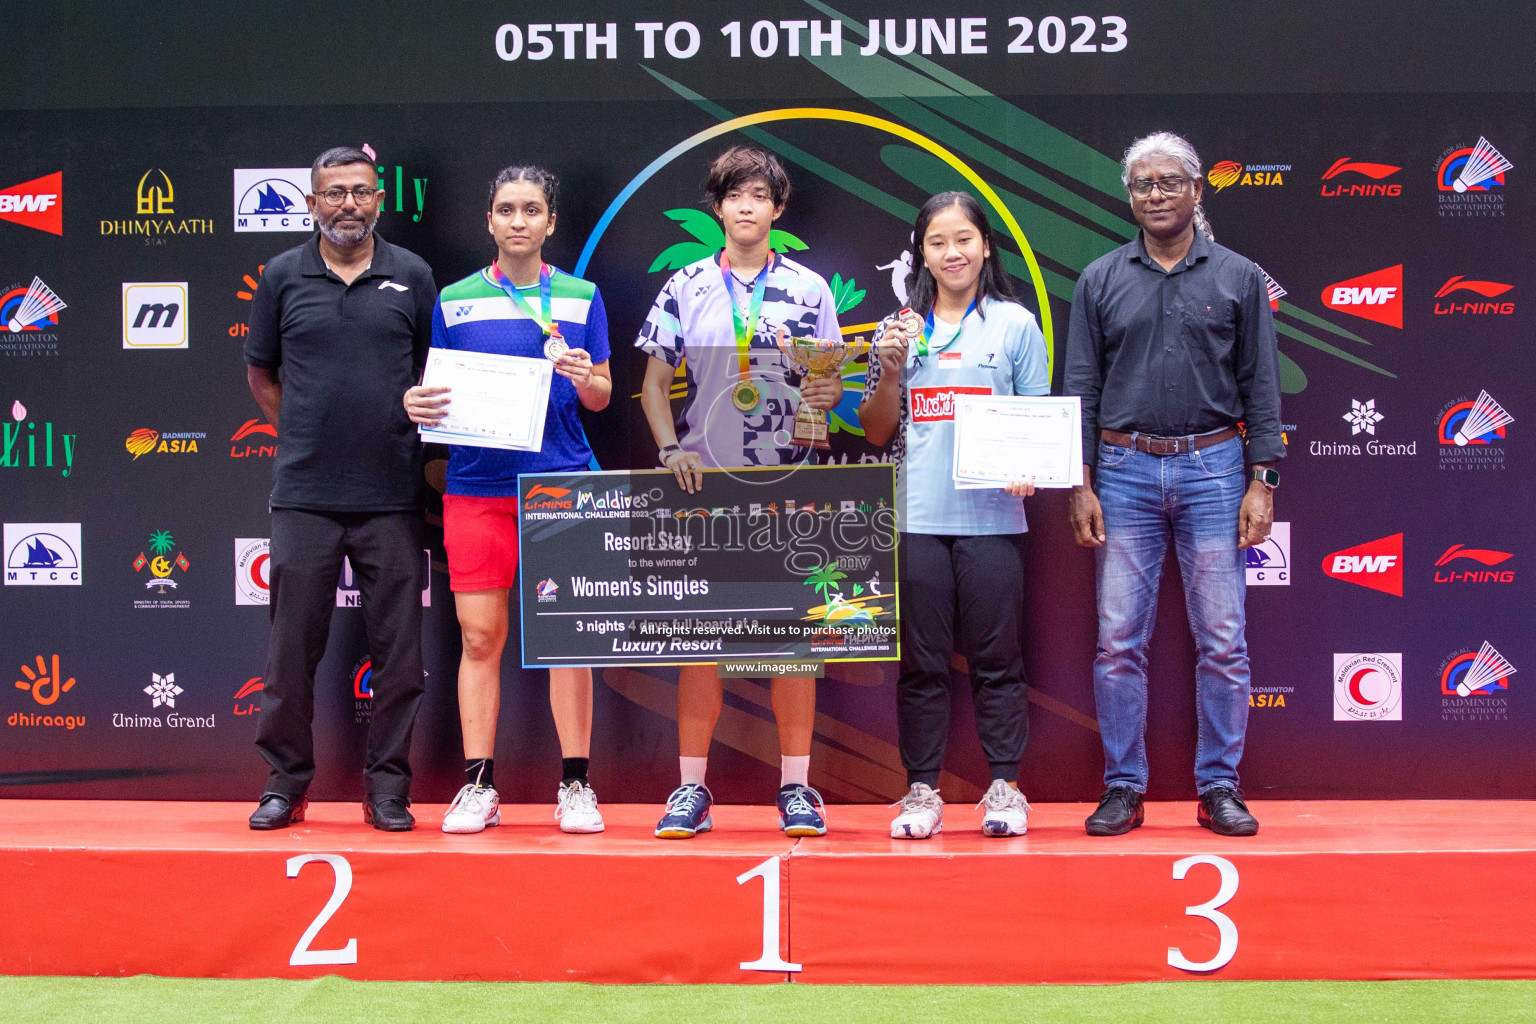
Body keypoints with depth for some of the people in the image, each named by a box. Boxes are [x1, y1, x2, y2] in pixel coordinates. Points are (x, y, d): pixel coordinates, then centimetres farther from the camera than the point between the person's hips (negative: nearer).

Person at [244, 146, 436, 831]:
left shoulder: (412, 277, 6)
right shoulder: (283, 276, 7)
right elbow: (260, 372, 16)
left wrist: (414, 432, 3)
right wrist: (304, 435, 10)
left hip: (392, 496, 0)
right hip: (303, 493, 0)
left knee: (398, 650, 3)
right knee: (292, 647, 4)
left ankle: (387, 787, 14)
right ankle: (286, 782, 16)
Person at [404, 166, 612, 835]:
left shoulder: (581, 297, 8)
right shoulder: (454, 301, 9)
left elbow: (601, 396, 9)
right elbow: (434, 390, 12)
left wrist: (583, 379, -12)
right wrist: (416, 403, -9)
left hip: (562, 483, 0)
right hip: (476, 485, 0)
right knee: (480, 635, 0)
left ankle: (575, 785, 9)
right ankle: (478, 786, 8)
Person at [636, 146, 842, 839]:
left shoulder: (809, 288, 8)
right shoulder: (684, 288, 8)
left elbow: (830, 385, 10)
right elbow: (654, 383, 9)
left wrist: (826, 395, -13)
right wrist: (672, 449, -5)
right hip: (703, 482, 0)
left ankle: (796, 787, 8)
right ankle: (692, 788, 9)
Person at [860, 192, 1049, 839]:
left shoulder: (1015, 324, 6)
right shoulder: (899, 329, 11)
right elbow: (876, 432, 12)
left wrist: (1027, 468, -12)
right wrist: (890, 374, -4)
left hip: (991, 514, -1)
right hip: (915, 517, 2)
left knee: (995, 657, 3)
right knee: (921, 660, 5)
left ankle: (1004, 788, 12)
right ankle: (922, 791, 12)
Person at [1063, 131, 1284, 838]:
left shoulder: (1237, 277, 7)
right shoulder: (1100, 281, 8)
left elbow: (1261, 385, 6)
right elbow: (1080, 387, 7)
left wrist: (1262, 480, -2)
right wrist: (1081, 485, -1)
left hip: (1213, 468, 0)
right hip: (1125, 470, 1)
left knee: (1222, 640, 1)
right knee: (1118, 640, 1)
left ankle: (1219, 787, 12)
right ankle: (1123, 787, 11)